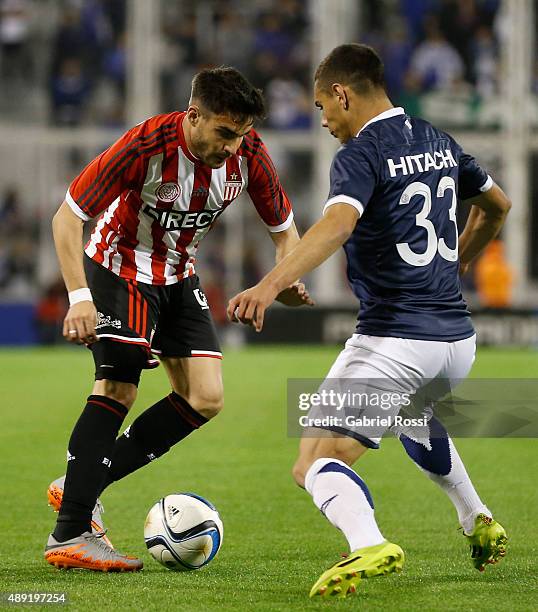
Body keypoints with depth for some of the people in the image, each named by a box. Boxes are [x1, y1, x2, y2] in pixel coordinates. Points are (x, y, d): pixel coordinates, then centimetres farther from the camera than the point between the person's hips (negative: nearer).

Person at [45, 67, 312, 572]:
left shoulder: (247, 153, -15)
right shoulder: (146, 145, -30)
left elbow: (283, 227, 0)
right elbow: (67, 217, -25)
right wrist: (79, 296, -35)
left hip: (177, 275, 6)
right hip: (119, 269, -6)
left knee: (205, 399, -5)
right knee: (118, 389, -20)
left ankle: (80, 488, 5)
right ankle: (69, 536, -17)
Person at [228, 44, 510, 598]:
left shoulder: (361, 155, -10)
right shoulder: (439, 143, 14)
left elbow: (337, 225, -30)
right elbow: (497, 206, 30)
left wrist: (270, 284, -41)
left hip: (392, 340, -8)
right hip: (457, 339, 8)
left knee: (316, 464, -13)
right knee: (415, 421, 40)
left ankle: (368, 545, -40)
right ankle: (479, 526, 41)